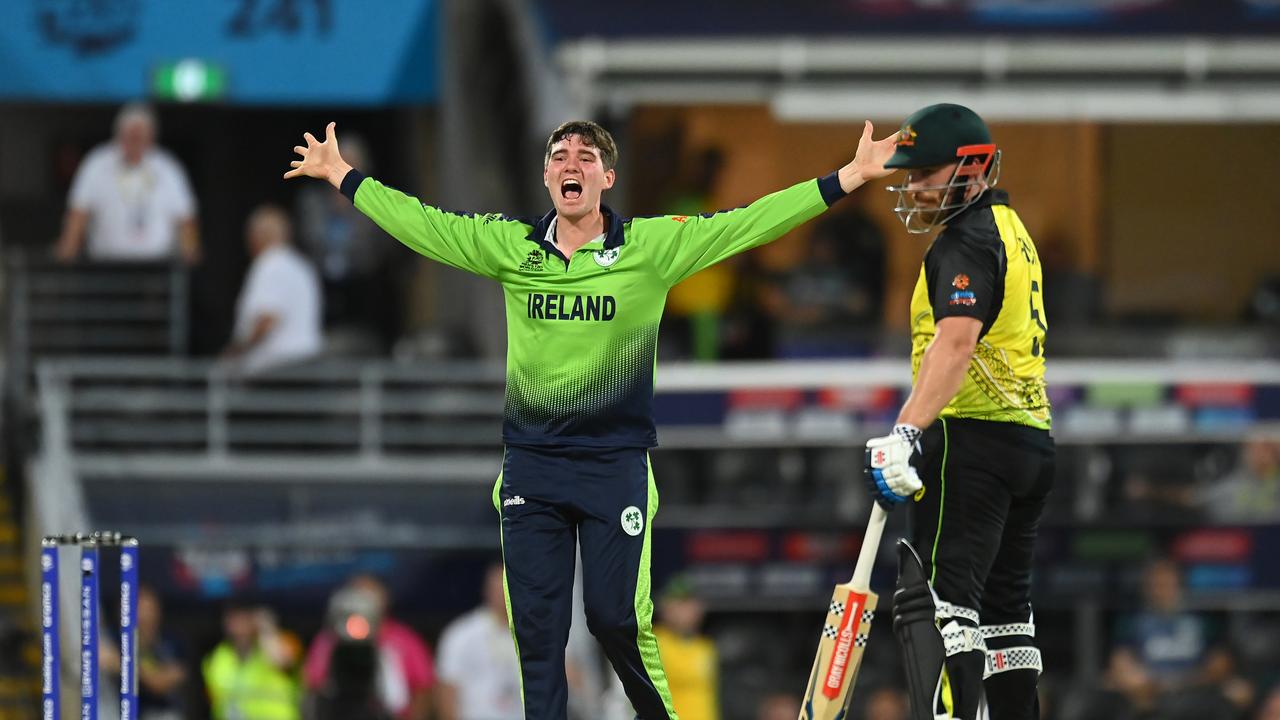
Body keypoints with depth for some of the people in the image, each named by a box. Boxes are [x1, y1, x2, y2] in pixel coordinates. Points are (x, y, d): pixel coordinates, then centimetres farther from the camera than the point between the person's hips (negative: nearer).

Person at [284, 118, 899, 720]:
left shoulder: (651, 246, -2)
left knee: (617, 616, -4)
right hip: (530, 464, 2)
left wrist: (847, 179, -10)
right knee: (536, 624, 2)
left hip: (616, 463, -2)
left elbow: (747, 224, -5)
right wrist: (341, 175, 18)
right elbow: (418, 221, 14)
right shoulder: (509, 246, 5)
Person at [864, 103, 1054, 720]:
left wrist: (908, 432, -37)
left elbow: (956, 340, -27)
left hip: (972, 437, -10)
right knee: (1003, 606, 15)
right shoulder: (1011, 232, 20)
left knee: (947, 600, -17)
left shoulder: (967, 241, -11)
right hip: (1031, 441, 10)